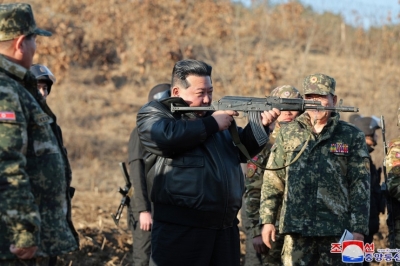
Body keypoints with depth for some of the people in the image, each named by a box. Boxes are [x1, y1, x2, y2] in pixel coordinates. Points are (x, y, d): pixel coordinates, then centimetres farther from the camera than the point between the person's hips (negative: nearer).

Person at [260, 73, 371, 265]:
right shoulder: (288, 134, 10)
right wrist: (267, 220, 2)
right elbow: (272, 180, 10)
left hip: (337, 231, -1)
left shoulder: (352, 136, 5)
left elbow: (360, 186, 1)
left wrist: (359, 229, -5)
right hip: (297, 228, 1)